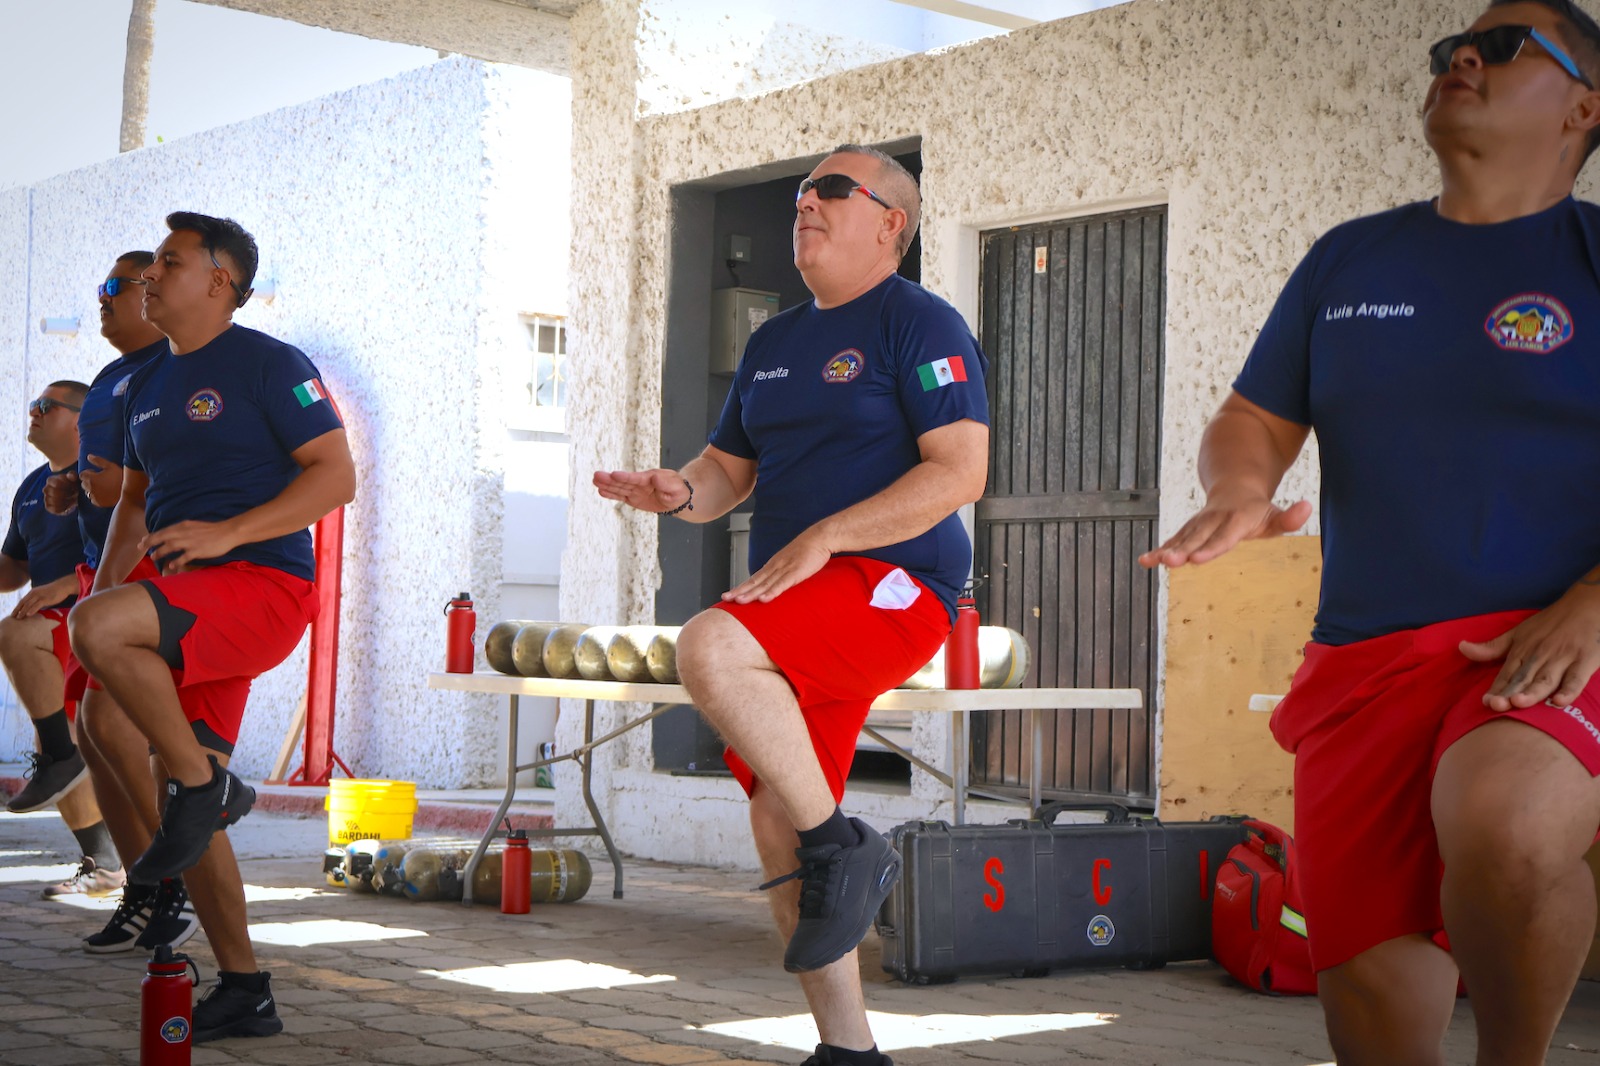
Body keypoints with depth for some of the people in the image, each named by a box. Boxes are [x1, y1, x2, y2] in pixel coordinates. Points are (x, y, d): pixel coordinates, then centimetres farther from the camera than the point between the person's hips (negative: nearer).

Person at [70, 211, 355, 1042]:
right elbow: (134, 499, 27)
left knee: (99, 630, -32)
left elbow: (336, 476, -11)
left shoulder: (269, 364, -5)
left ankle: (202, 784, -13)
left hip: (262, 584, -8)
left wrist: (226, 533, -20)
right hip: (190, 605, 8)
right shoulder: (147, 385, 19)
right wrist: (104, 582, 11)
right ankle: (244, 994, 14)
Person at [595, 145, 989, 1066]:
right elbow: (731, 469, 24)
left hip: (893, 587, -8)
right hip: (798, 612, 8)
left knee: (710, 647, -32)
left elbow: (960, 472, -15)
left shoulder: (920, 323, -4)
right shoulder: (774, 343, 20)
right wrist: (680, 493, -1)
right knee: (777, 825, 3)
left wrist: (821, 539, -20)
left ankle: (845, 851, -18)